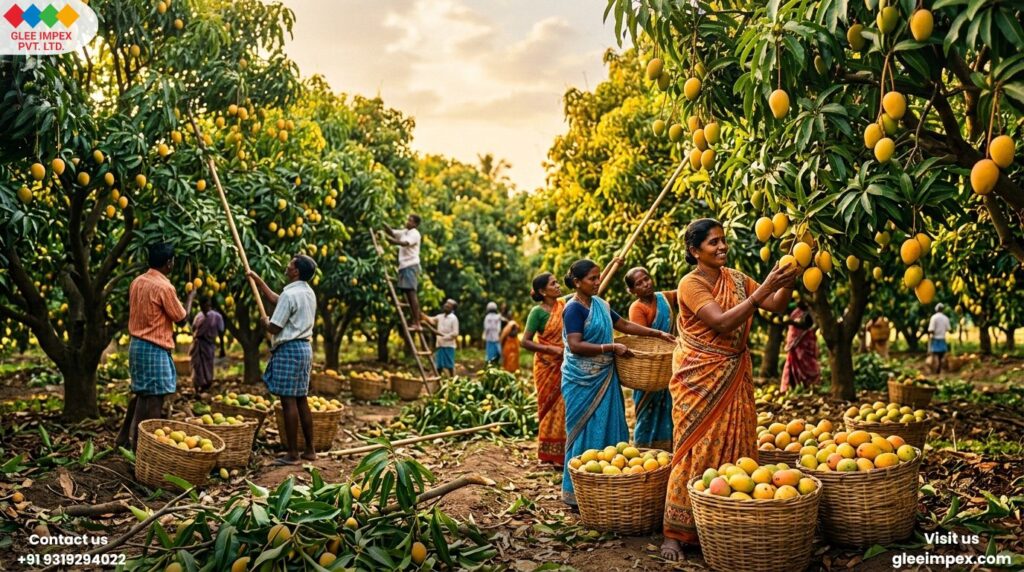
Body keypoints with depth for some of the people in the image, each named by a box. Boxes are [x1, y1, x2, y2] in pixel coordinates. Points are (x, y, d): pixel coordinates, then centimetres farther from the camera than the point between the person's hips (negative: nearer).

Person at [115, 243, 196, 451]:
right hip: (154, 348, -9)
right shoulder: (164, 287, -17)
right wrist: (191, 296, 6)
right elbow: (182, 319, -9)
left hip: (136, 344, 9)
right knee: (154, 397, -2)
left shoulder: (137, 282, 8)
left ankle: (125, 435, 27)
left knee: (140, 393, 20)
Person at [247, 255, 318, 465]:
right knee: (301, 400, 13)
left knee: (289, 401, -5)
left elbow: (274, 328, -15)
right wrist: (258, 280, 34)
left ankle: (293, 454, -3)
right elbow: (275, 299, 28)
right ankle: (309, 450, 17)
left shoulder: (290, 294, -16)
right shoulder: (308, 293, 13)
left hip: (289, 349, -9)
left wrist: (264, 322, 7)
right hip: (304, 347, 9)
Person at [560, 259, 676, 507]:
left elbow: (625, 324, 20)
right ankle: (576, 492, 7)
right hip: (582, 382, -8)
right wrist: (611, 348, -21)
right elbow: (575, 345, -21)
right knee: (585, 433, -3)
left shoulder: (600, 305, 11)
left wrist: (658, 334, 15)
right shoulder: (573, 309, -13)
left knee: (608, 430, 10)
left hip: (604, 379, 8)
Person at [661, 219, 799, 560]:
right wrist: (765, 286, -28)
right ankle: (675, 533, 6)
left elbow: (777, 306, 3)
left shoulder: (735, 278, 7)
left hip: (735, 376, 6)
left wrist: (787, 279, -16)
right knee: (697, 451, -4)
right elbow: (723, 322, -25)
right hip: (699, 378, -6)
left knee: (736, 446, 7)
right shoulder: (690, 284, -13)